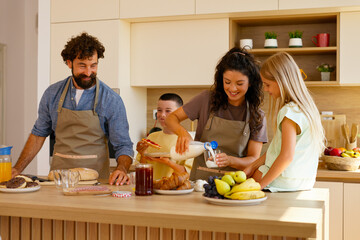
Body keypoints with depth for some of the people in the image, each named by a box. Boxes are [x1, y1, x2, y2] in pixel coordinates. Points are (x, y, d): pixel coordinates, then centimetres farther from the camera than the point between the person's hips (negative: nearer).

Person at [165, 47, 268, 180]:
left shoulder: (257, 117, 2)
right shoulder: (207, 99, 2)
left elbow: (254, 160, 1)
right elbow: (171, 118, 7)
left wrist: (229, 160, -19)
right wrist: (182, 132, -15)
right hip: (201, 178, 0)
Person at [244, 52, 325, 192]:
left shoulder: (289, 112, -19)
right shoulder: (305, 107, 10)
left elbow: (287, 156, -25)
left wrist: (261, 184, -17)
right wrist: (252, 166, 11)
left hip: (287, 182, -9)